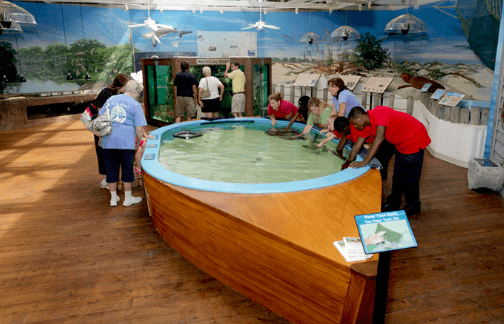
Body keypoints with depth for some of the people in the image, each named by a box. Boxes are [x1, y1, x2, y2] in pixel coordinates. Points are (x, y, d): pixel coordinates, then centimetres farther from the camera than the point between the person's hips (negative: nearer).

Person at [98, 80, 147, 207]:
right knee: (127, 169, 8)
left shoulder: (111, 99, 12)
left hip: (109, 141, 4)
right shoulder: (135, 105, -1)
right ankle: (128, 198, 18)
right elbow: (139, 129, -7)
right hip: (126, 141, -4)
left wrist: (101, 136, 21)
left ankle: (113, 198, 22)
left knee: (111, 169, 12)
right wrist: (139, 141, 10)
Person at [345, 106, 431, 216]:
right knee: (398, 174, 17)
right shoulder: (367, 124, -2)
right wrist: (348, 164, 4)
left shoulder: (379, 113, -30)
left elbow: (379, 139, -41)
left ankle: (413, 206, 17)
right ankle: (394, 202, 31)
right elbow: (357, 146, 3)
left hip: (414, 139, -9)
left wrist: (364, 162, -43)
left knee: (410, 175, 0)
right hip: (401, 143, 9)